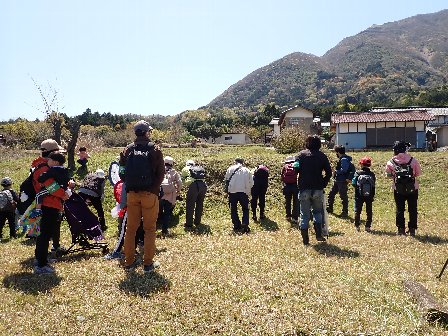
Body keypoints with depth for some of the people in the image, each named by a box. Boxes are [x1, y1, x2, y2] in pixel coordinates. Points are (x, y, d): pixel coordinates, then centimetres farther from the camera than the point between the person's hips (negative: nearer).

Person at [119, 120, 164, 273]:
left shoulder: (128, 150, 3)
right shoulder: (154, 150, -5)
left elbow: (122, 170, 7)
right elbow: (161, 173, -6)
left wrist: (129, 188, 14)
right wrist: (154, 188, 3)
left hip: (132, 194, 3)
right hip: (149, 194, -3)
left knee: (131, 228, 12)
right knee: (149, 229, 6)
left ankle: (129, 262, 18)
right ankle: (148, 263, 9)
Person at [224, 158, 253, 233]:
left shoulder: (230, 169, 4)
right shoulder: (247, 170, 7)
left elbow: (226, 180, 6)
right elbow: (251, 183, 6)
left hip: (232, 191, 0)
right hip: (244, 192, 0)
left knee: (233, 210, 11)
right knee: (245, 209, 11)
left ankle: (237, 226, 9)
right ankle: (245, 225, -6)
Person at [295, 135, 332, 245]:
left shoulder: (301, 154, 3)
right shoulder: (322, 156, 4)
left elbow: (296, 169, -9)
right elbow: (328, 172, -1)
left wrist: (299, 183, 5)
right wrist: (323, 183, 8)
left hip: (304, 188, 0)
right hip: (317, 189, 1)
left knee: (304, 214, 6)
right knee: (317, 212, 18)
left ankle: (305, 239, 7)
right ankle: (318, 235, 9)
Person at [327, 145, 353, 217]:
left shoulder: (344, 159, -18)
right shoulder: (342, 159, 13)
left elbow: (343, 170, -28)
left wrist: (336, 171, -13)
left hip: (342, 181, -11)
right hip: (337, 180, 11)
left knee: (343, 196, -1)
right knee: (331, 193, 16)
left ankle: (345, 212, 9)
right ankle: (329, 208, 28)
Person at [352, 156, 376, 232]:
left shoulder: (358, 173, -9)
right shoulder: (372, 174, -4)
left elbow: (354, 184, -10)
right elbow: (374, 186, -1)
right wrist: (373, 196, 7)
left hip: (359, 196, -1)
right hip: (369, 196, 1)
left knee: (357, 210, 9)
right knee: (369, 211, 10)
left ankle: (357, 226, 10)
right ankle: (368, 226, 9)